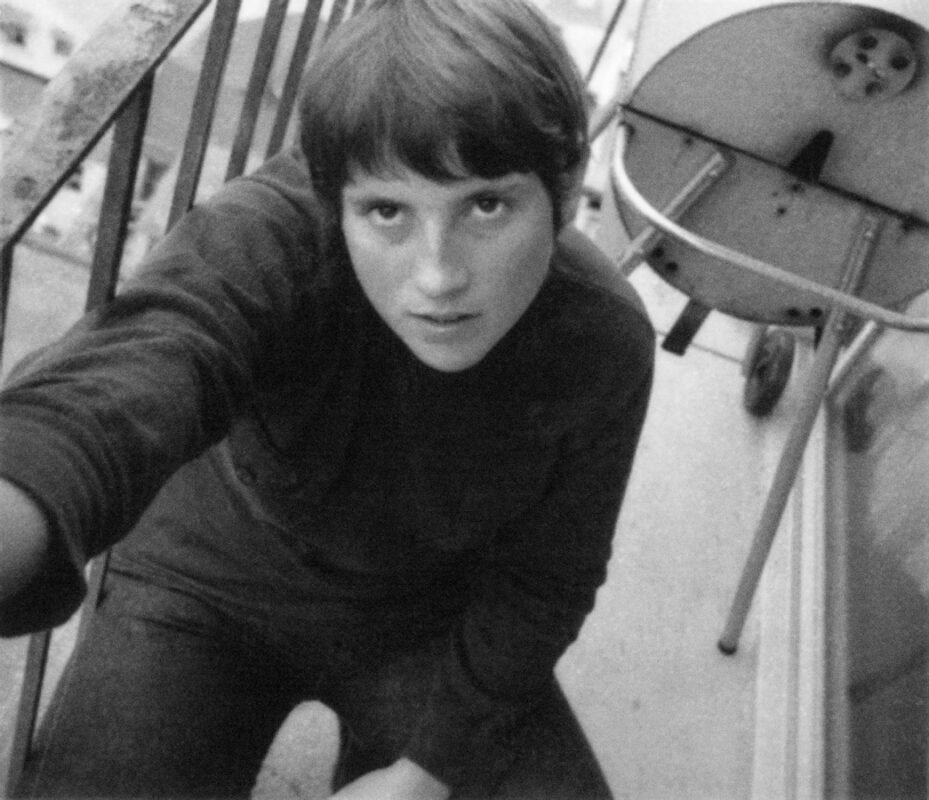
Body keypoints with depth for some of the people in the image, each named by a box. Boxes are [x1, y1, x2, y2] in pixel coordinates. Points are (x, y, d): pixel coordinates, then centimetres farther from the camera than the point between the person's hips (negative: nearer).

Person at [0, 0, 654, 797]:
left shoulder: (603, 345, -23)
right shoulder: (265, 241, -32)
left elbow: (542, 581, -9)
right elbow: (118, 381, -53)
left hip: (430, 614, 2)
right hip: (213, 589, -1)